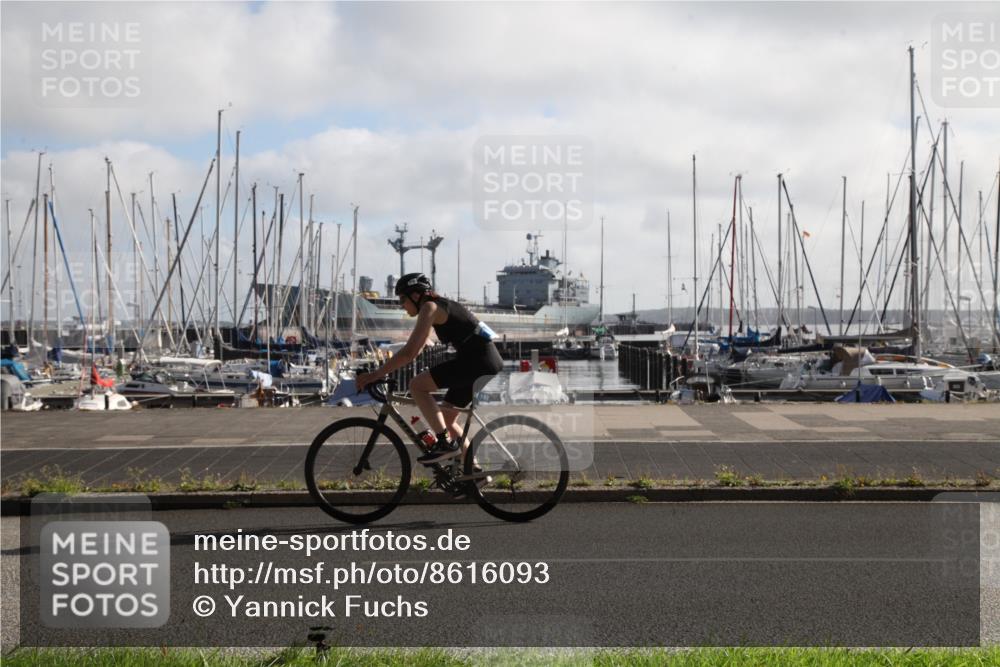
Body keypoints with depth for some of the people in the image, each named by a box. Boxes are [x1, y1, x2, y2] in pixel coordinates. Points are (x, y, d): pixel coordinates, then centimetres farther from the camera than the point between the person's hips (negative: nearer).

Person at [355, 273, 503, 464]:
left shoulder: (430, 308, -8)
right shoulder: (440, 306, 20)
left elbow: (409, 352, -17)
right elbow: (415, 350, 26)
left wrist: (376, 374, -15)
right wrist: (386, 369, 21)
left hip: (478, 360, -10)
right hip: (488, 362, 10)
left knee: (417, 386, -12)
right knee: (445, 418, 15)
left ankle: (446, 443, -15)